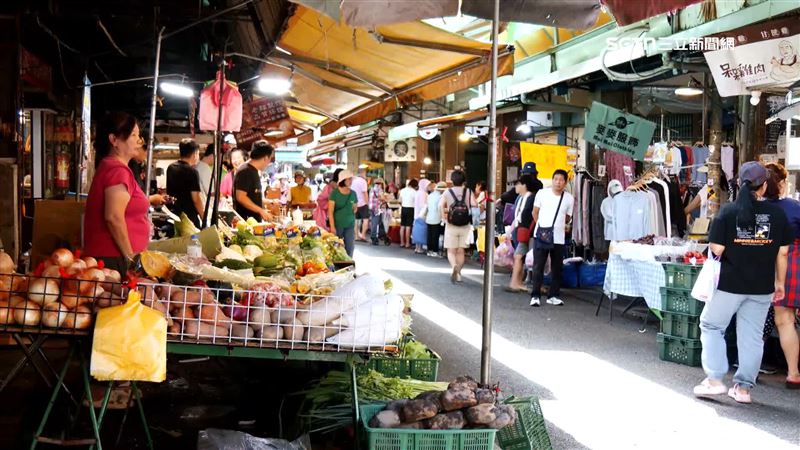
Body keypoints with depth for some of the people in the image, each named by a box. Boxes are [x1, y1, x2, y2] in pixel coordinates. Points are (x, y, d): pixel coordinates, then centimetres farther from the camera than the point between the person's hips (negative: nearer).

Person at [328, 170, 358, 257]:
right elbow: (330, 211, -7)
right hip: (337, 225, -4)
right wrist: (332, 226, -13)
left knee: (349, 249, 3)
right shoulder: (335, 193, -6)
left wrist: (355, 209, -5)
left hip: (350, 225, 4)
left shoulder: (353, 193, 6)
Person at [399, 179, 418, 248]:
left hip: (403, 208, 5)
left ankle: (402, 243, 15)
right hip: (410, 209, -5)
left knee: (402, 226, 10)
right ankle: (407, 243, 1)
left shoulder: (402, 190, 6)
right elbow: (416, 202, -11)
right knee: (408, 226, -3)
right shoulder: (414, 192, -11)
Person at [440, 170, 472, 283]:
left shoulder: (447, 192, -1)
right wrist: (473, 219, 2)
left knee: (451, 251, 4)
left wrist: (444, 218, -8)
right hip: (465, 226, 1)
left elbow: (441, 205, -16)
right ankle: (458, 273, 13)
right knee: (460, 251, 13)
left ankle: (454, 266, -23)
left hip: (451, 226, -1)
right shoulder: (468, 192, 0)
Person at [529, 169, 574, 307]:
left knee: (557, 268, 7)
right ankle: (535, 296, 4)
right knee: (538, 267, -1)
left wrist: (565, 226, 5)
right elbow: (535, 212, 8)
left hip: (559, 238, 2)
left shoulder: (569, 198, 2)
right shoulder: (542, 193, -2)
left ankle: (553, 296, 18)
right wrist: (541, 226, 7)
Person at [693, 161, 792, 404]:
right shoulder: (776, 213, -1)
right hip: (762, 286, 3)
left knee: (711, 326, 13)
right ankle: (744, 387, 15)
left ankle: (715, 380, 7)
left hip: (730, 283, -2)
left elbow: (717, 250, -10)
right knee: (752, 336, 10)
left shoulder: (728, 212, -8)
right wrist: (780, 283, 12)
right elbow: (783, 252, 3)